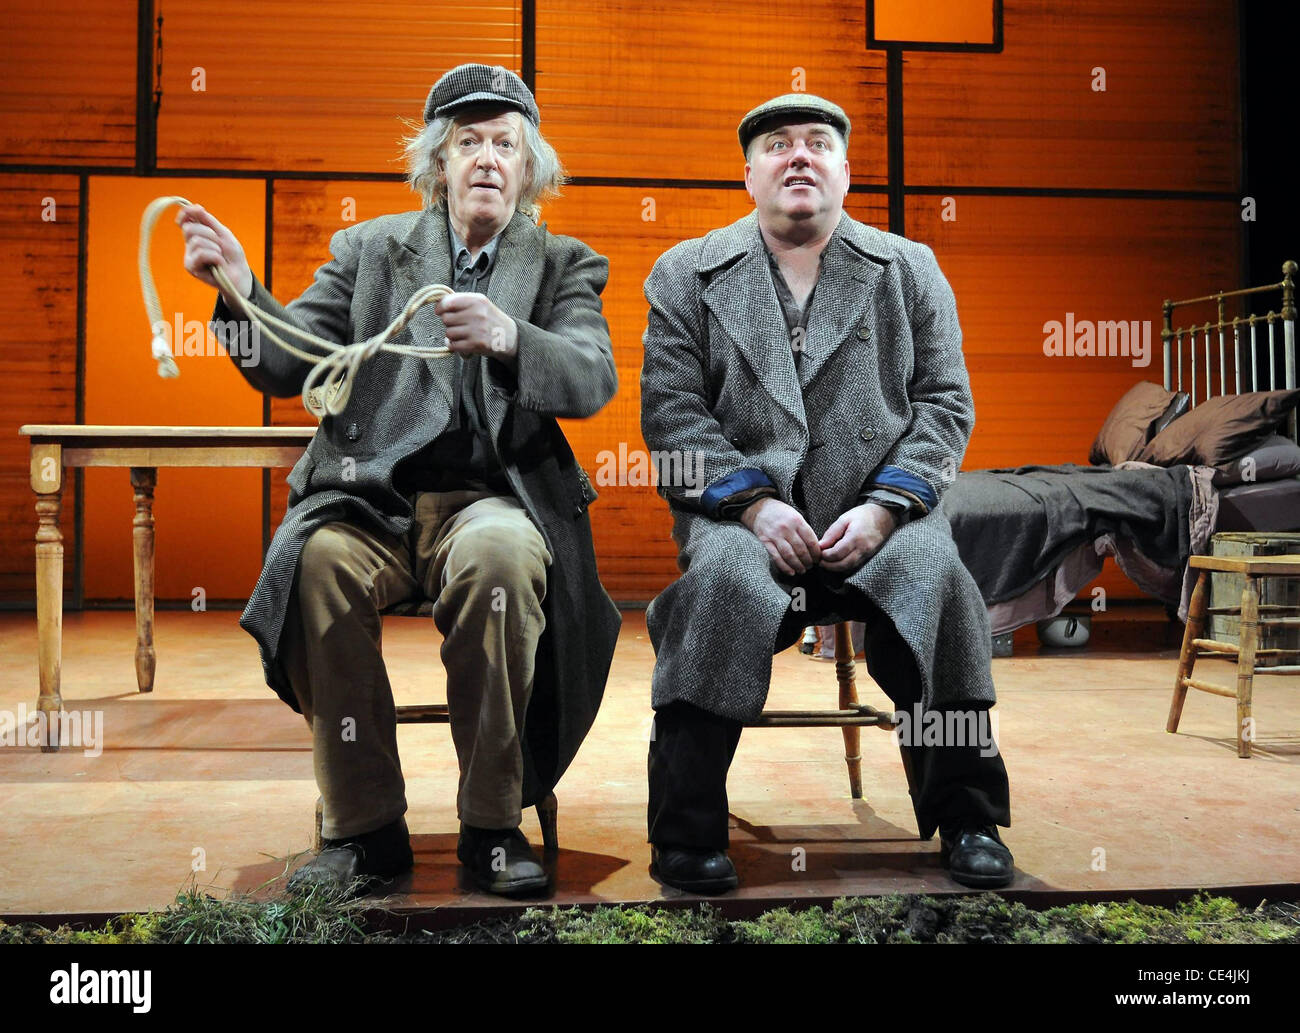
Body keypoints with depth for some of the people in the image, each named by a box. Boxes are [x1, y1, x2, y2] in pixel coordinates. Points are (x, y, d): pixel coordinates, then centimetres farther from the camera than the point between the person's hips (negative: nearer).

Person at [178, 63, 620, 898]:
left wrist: (509, 338, -26)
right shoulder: (369, 248, 17)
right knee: (317, 558, -31)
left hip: (493, 497, -1)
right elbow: (290, 368, 10)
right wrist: (241, 289, -10)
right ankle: (365, 827, -15)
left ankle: (493, 825, -18)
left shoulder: (563, 265, 14)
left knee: (499, 554, -35)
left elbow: (594, 380, -5)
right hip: (370, 493, 1)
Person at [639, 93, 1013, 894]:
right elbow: (671, 411, 2)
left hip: (877, 506, 1)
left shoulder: (910, 269, 16)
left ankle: (967, 818, -9)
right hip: (742, 505, -1)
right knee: (724, 576, -33)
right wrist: (753, 503, -13)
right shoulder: (685, 274, 12)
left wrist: (883, 507, -9)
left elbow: (946, 405, 8)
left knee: (935, 570, -29)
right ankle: (686, 830, -19)